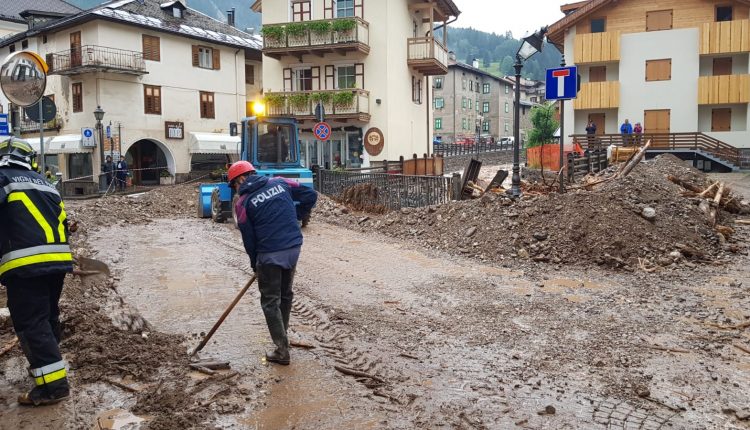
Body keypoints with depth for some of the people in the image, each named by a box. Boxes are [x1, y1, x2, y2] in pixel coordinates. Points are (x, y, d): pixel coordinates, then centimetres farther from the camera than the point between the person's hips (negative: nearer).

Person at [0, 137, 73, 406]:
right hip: (58, 259, 7)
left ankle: (54, 383, -6)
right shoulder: (44, 183, 22)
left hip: (26, 263, -7)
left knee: (31, 323, -3)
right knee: (47, 317, 21)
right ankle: (47, 365, 35)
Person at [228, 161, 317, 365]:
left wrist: (255, 263, 13)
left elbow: (248, 237, 0)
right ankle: (281, 335, 38)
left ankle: (282, 350, 8)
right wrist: (301, 214, 23)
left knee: (270, 301, 7)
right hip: (294, 248, 5)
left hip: (270, 254, -5)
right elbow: (310, 194, 8)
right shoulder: (280, 183, 7)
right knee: (285, 294, 22)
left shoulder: (243, 203, -3)